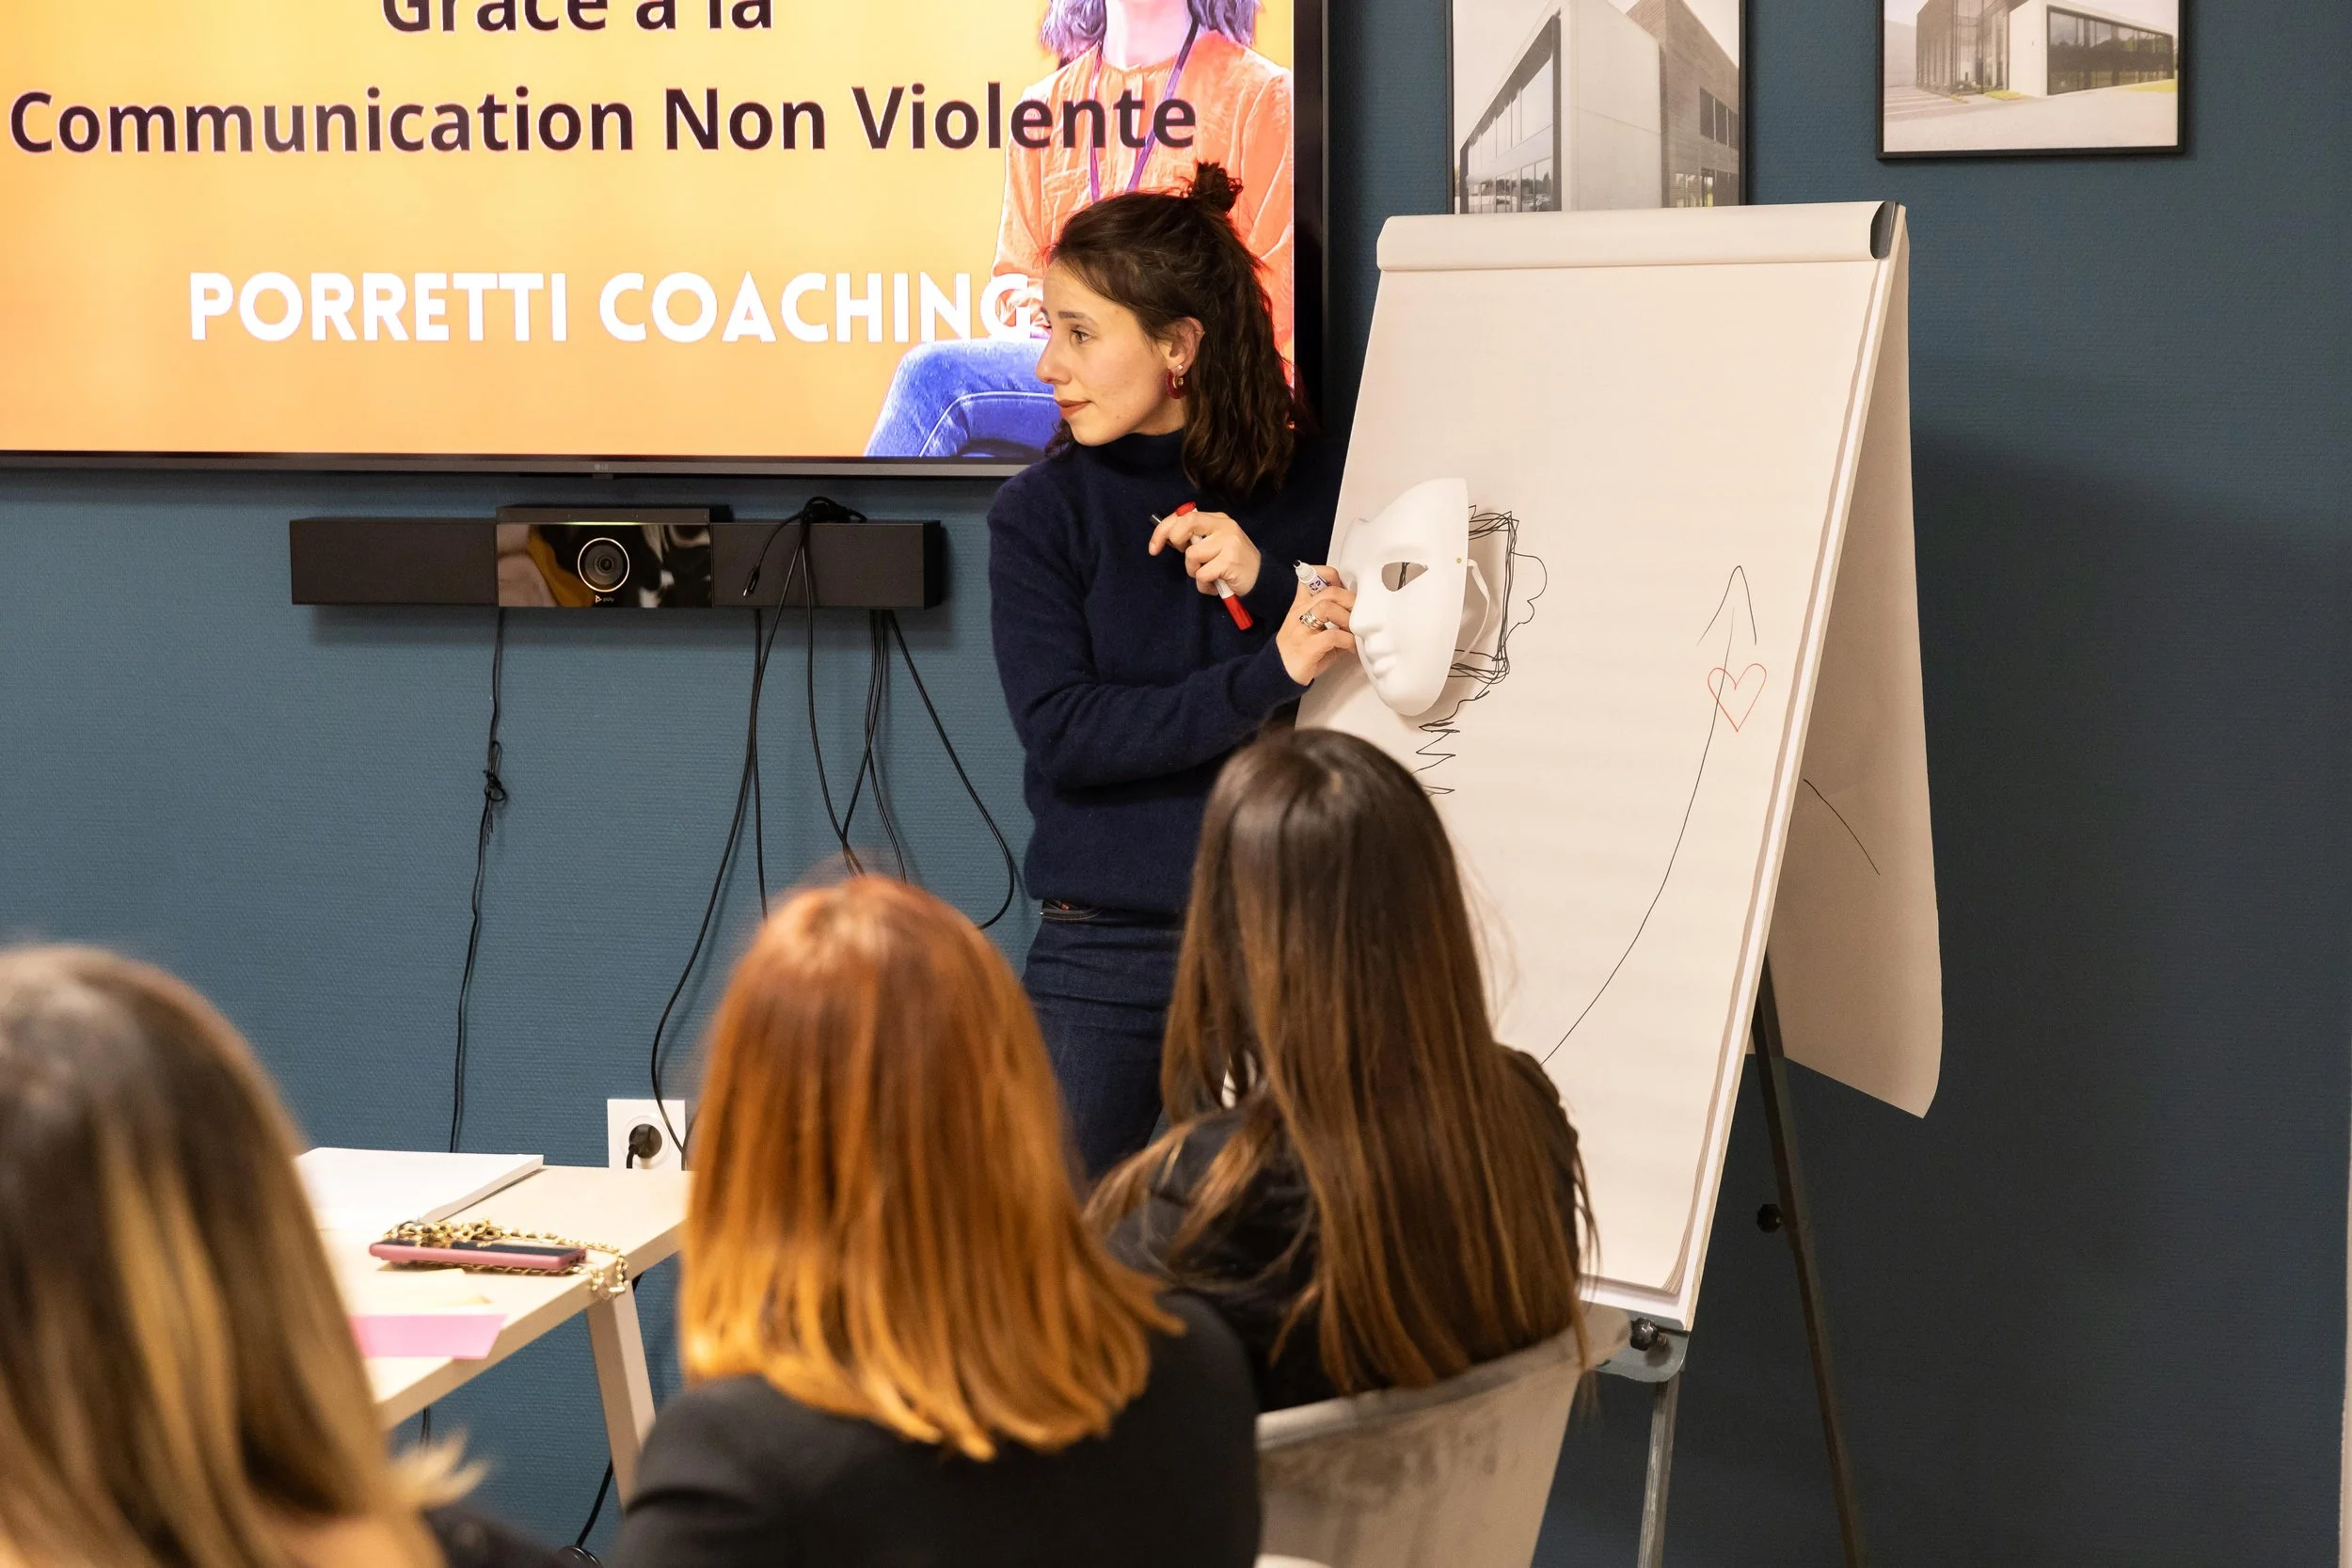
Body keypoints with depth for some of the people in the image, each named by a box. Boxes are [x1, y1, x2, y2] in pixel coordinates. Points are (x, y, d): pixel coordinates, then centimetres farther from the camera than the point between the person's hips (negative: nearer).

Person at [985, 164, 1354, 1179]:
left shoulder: (1318, 485, 3)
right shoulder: (1040, 512, 1)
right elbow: (1061, 733, -11)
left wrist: (1268, 582, -14)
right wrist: (1270, 673, -18)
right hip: (1105, 951, 0)